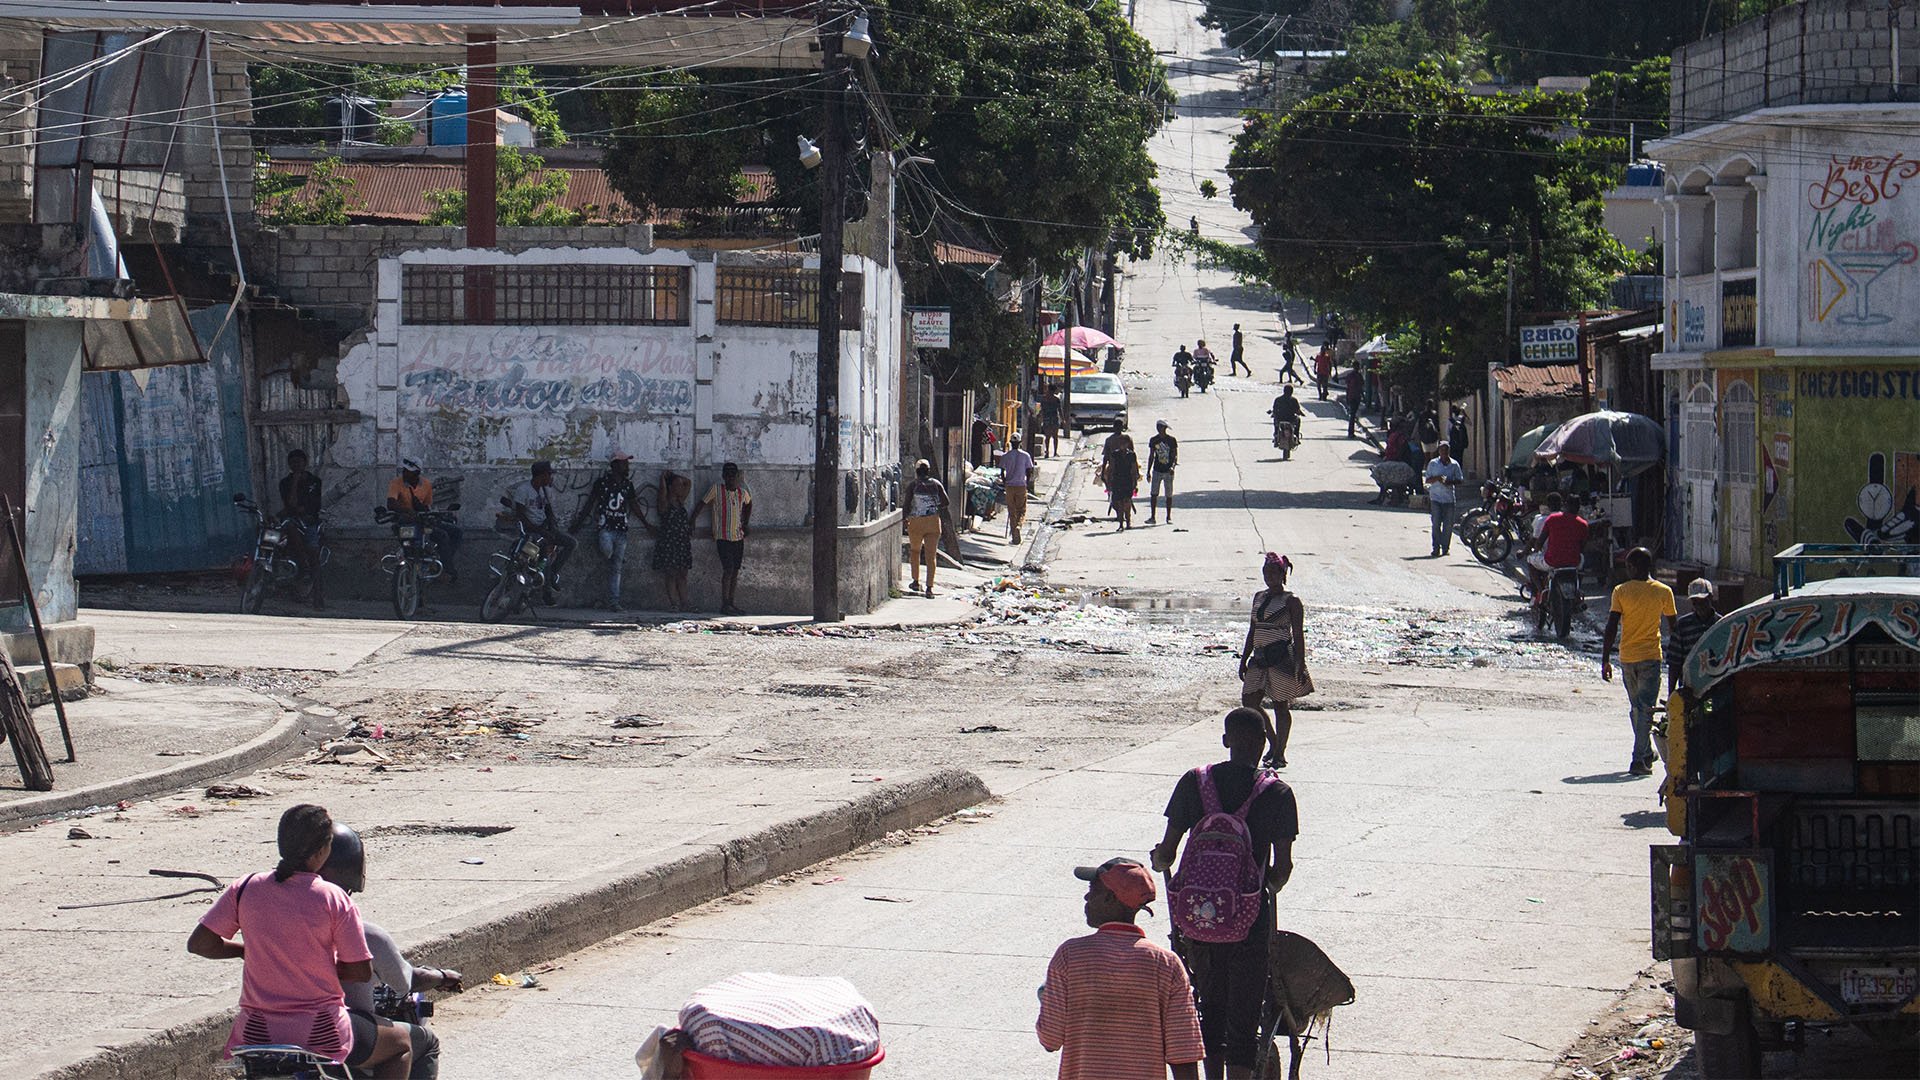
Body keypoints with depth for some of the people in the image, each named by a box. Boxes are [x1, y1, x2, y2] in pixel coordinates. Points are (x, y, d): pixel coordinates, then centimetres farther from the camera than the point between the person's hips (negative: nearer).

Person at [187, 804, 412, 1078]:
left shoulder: (245, 889, -3)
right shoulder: (334, 900, -12)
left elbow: (199, 943, -1)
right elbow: (361, 971, -9)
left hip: (257, 1034, 4)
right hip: (322, 1038, -4)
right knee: (401, 1044, 24)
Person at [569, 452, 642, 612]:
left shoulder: (627, 484, 13)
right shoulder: (602, 482, 0)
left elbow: (633, 507, 23)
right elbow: (590, 503, 4)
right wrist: (577, 524, 4)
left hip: (621, 528, 4)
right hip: (605, 527, -4)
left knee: (615, 568, 1)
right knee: (607, 549, -35)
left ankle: (613, 602, 0)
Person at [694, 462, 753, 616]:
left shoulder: (742, 492, 7)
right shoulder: (716, 490, -6)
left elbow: (748, 504, 28)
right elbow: (702, 505, -1)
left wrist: (746, 524, 22)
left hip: (738, 537, 5)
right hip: (723, 538, -5)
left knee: (735, 570, 6)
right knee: (728, 569, -14)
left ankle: (731, 603, 13)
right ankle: (725, 605, -11)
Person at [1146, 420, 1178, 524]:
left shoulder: (1171, 440, -2)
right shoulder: (1153, 440, 5)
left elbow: (1175, 455, -2)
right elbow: (1151, 456, 11)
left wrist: (1173, 466, -19)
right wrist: (1148, 472, 8)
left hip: (1168, 471, -2)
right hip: (1157, 471, 2)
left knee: (1169, 495, 3)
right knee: (1153, 494, -5)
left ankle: (1169, 517, 12)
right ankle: (1152, 517, 0)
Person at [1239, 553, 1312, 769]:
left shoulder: (1291, 601, -4)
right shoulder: (1259, 597, 14)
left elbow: (1298, 635, -6)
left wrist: (1300, 664, -12)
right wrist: (1244, 659, 17)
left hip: (1282, 657, -6)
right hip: (1260, 657, 7)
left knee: (1281, 706, 0)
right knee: (1250, 701, -1)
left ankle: (1280, 754, 8)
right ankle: (1273, 743, 17)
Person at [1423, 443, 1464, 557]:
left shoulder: (1454, 464, 5)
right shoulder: (1433, 464, 4)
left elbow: (1460, 480, 7)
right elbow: (1427, 480, 5)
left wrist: (1450, 482, -12)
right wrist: (1437, 478, -15)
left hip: (1449, 499, 1)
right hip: (1435, 497, -1)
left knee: (1448, 525, 2)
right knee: (1436, 524, -6)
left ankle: (1446, 547, 11)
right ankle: (1436, 548, -1)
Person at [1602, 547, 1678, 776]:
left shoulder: (1621, 591, -3)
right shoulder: (1663, 592, -2)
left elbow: (1611, 628, -6)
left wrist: (1605, 660, -1)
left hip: (1627, 657, 2)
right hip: (1651, 656, -2)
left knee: (1636, 707, 18)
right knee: (1645, 708, -3)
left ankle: (1646, 753, 29)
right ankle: (1639, 759, -14)